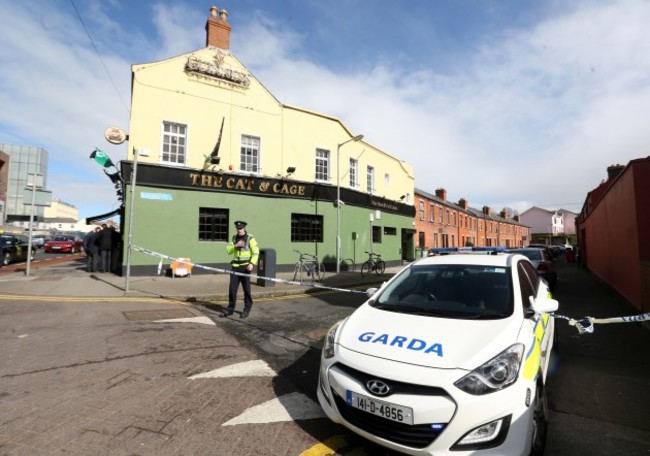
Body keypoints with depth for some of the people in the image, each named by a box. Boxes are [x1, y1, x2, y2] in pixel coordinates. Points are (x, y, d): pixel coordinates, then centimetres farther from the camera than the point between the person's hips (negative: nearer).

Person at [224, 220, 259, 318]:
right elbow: (228, 250, 5)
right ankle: (230, 309, 13)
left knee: (246, 288, 1)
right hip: (235, 266, 4)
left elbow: (256, 252, -9)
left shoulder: (250, 238, -4)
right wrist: (236, 245, -14)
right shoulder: (234, 238, 12)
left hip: (245, 266, -4)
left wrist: (252, 263, -23)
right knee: (232, 288, 2)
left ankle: (247, 309, 12)